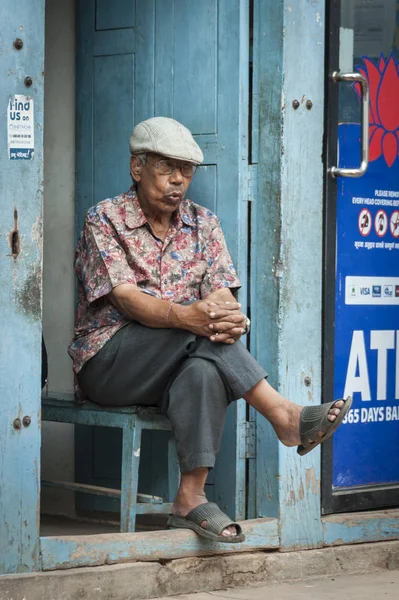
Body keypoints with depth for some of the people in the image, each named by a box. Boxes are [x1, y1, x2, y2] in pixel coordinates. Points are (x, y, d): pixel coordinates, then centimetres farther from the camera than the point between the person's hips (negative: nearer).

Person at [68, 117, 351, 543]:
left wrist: (231, 320, -28)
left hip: (174, 365, 4)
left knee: (204, 369, -35)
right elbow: (126, 299, -17)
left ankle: (191, 498, -37)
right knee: (199, 331, -31)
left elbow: (221, 296, -1)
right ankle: (283, 416, -33)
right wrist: (184, 315, -37)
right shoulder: (104, 220, -2)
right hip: (107, 363, -3)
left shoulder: (203, 225, 12)